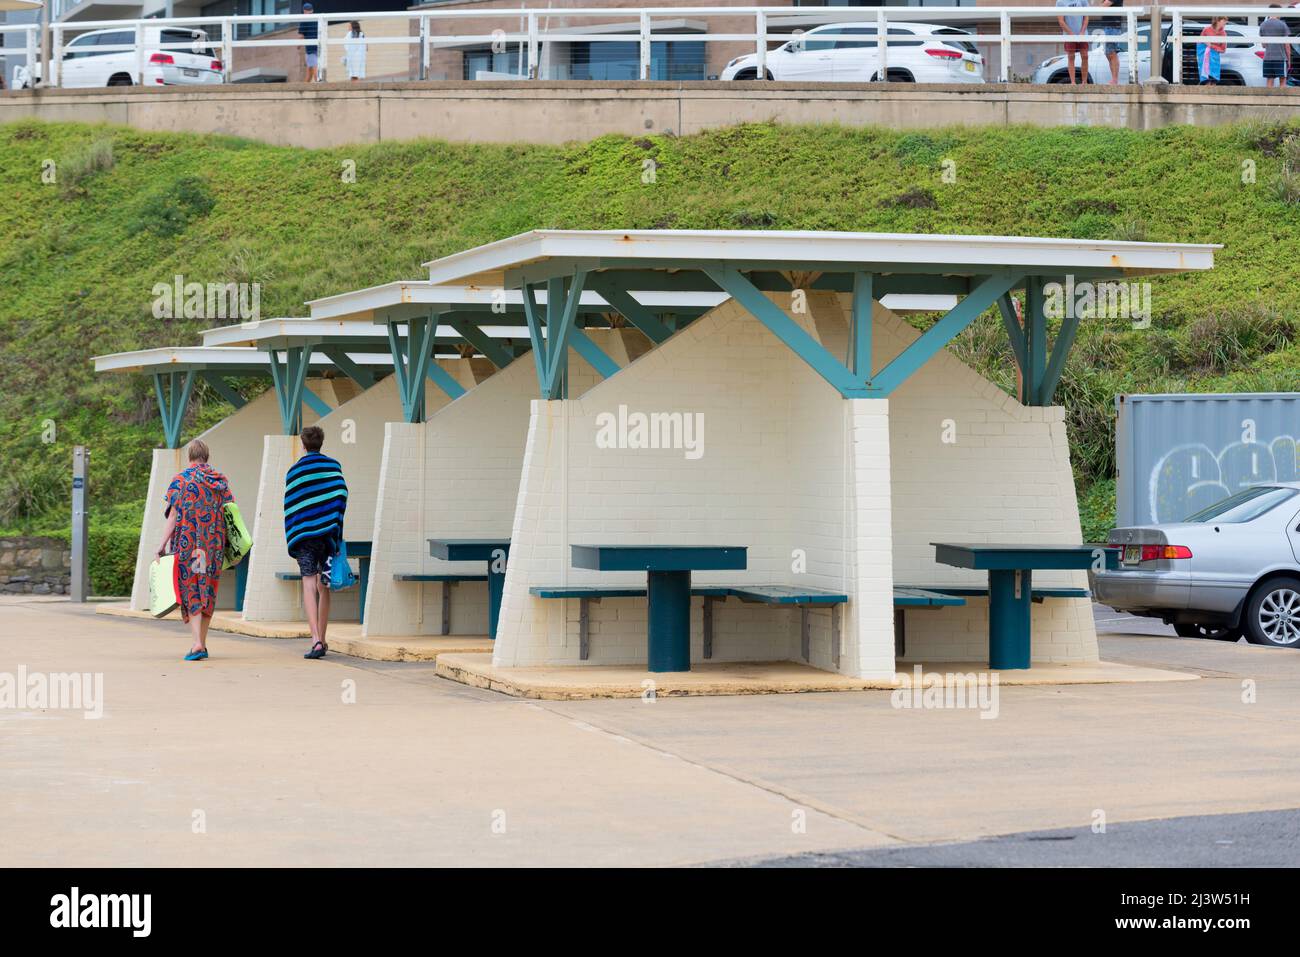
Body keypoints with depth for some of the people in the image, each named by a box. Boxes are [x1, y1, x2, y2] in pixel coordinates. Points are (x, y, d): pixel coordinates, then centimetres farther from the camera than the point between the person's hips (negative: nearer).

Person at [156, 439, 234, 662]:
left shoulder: (181, 480, -4)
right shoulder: (220, 480, 7)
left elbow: (173, 515, -9)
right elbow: (229, 514, 7)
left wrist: (163, 544, -6)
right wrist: (229, 548, 14)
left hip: (187, 542, -3)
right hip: (214, 543, 4)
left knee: (191, 592, -2)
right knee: (208, 591, 12)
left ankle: (197, 644, -16)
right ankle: (202, 644, 17)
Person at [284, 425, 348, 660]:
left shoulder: (294, 471, 3)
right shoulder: (332, 466, 7)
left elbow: (290, 506, 1)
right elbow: (341, 493, -7)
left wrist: (291, 540, 4)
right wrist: (336, 523, 1)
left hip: (305, 534, -2)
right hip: (328, 532, 2)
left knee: (309, 585, -9)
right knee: (324, 587, 13)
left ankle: (316, 640, -24)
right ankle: (322, 640, 18)